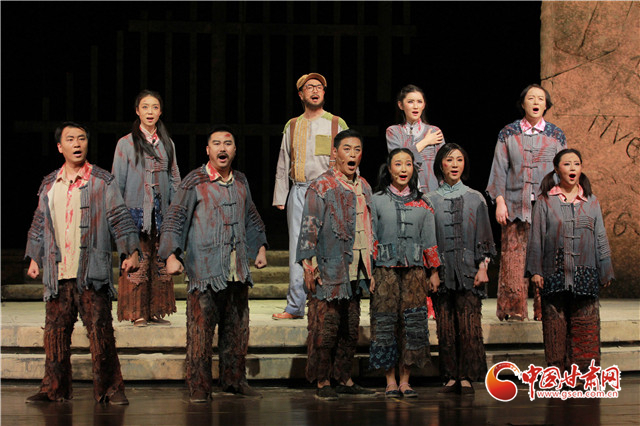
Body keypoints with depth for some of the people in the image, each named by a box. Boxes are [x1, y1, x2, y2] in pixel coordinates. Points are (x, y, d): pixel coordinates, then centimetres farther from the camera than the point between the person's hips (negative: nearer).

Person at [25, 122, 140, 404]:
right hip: (57, 274, 4)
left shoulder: (102, 182, 5)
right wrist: (34, 258, 17)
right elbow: (39, 224, 22)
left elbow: (120, 219, 2)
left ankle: (109, 388, 0)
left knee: (100, 331, -6)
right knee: (55, 331, 5)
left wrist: (131, 252, -7)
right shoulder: (49, 185, 15)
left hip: (92, 273, -4)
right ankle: (55, 388, 14)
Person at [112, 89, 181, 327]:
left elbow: (174, 180, 14)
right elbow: (117, 182, 1)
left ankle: (156, 311, 10)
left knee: (160, 262, 2)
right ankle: (137, 313, -2)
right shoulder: (126, 144, 2)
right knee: (137, 262, -7)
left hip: (161, 213, 3)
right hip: (135, 211, -3)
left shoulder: (167, 144, 12)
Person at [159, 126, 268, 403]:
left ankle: (234, 380, 22)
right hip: (204, 270, -5)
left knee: (237, 328, 10)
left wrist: (260, 247, 23)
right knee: (201, 329, -5)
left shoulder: (240, 182, 14)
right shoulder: (195, 181, -3)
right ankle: (199, 387, 1)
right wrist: (171, 255, -13)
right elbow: (175, 219, -4)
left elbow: (251, 217, 28)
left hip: (237, 270, 5)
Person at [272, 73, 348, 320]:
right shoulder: (292, 126, 15)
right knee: (298, 247, -1)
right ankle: (295, 306, 1)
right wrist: (279, 197, 10)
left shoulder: (337, 124, 9)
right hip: (299, 191, 2)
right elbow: (283, 165, 17)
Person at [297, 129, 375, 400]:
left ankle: (344, 379, 19)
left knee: (350, 329, 10)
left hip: (355, 272, 7)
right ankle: (323, 382, 3)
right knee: (325, 328, -4)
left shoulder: (363, 187, 15)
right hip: (329, 270, -7)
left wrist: (371, 268, 19)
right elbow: (309, 227, -9)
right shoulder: (322, 186, -6)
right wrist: (308, 262, -16)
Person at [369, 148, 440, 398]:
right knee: (385, 320, -5)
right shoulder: (377, 201, 6)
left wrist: (434, 271, 7)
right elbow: (370, 238, 3)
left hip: (415, 268, 2)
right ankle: (390, 381, 1)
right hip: (386, 267, -1)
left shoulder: (422, 203, 11)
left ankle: (405, 380, 3)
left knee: (412, 321, -3)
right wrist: (369, 271, -4)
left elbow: (429, 240, 12)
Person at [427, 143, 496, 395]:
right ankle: (451, 377, 5)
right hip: (442, 271, 1)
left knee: (469, 326, -6)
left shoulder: (475, 199, 8)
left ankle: (467, 377, -3)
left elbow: (484, 237, 8)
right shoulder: (431, 200, 8)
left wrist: (483, 267, -1)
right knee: (446, 327, 0)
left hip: (468, 271, -1)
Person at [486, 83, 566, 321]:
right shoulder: (508, 134, 7)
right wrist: (499, 201, -2)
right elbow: (499, 169, 6)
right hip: (516, 206, 0)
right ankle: (513, 309, 2)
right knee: (513, 257, -5)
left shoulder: (556, 136, 10)